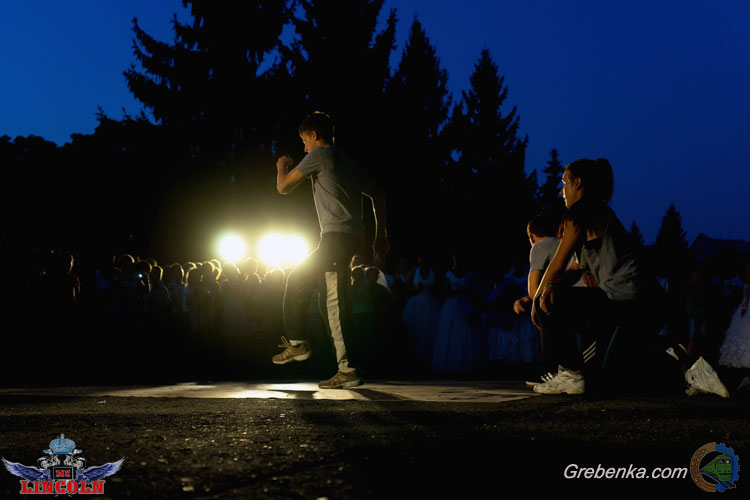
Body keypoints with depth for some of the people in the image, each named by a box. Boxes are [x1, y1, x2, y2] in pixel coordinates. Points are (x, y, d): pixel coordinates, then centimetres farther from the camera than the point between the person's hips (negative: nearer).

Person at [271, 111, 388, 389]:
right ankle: (296, 343, 18)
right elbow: (378, 195, 21)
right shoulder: (349, 163, 23)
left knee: (333, 302, -7)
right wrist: (380, 235, 22)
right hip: (351, 238, 9)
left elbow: (283, 187, 2)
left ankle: (348, 369, -8)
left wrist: (282, 167, 24)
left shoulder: (320, 155, -1)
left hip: (336, 237, -9)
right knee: (298, 281, 17)